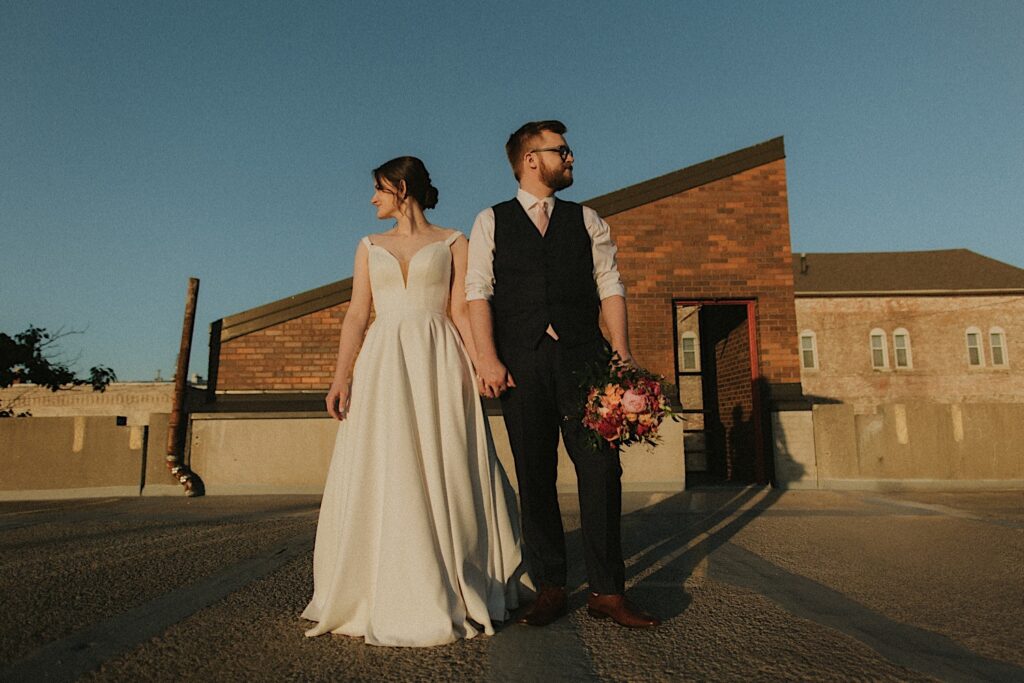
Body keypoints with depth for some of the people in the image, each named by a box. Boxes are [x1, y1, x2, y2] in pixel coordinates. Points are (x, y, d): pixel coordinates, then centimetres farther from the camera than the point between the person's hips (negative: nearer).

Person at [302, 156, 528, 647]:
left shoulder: (453, 243, 8)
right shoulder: (370, 247, 17)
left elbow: (461, 312, 1)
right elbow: (356, 315, 9)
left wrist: (482, 364, -13)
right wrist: (340, 376, -3)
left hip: (438, 364, -2)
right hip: (383, 366, 3)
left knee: (441, 476, -1)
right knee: (384, 479, 0)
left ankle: (450, 593, 13)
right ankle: (390, 595, 12)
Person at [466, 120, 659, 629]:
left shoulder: (586, 220, 17)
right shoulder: (490, 222, 11)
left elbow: (609, 286, 10)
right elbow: (478, 291, 2)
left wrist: (622, 354, -2)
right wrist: (488, 358, -10)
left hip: (583, 355, 1)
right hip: (522, 362, -1)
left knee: (601, 469, -4)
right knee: (534, 476, 4)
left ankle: (606, 591, 8)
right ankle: (549, 587, 17)